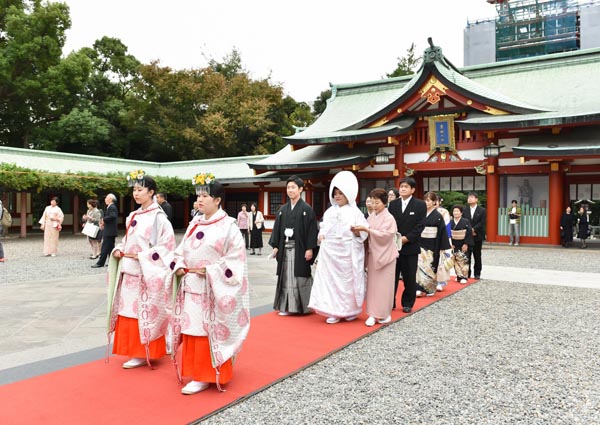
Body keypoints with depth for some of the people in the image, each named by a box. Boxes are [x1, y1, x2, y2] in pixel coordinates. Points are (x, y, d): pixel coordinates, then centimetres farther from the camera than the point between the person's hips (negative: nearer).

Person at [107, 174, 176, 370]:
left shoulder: (158, 217, -12)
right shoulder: (133, 216, 12)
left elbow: (167, 245, -17)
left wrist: (140, 256, -19)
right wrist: (118, 250, 0)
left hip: (147, 272, -7)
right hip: (129, 271, 8)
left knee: (145, 312, 0)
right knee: (129, 311, 10)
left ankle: (145, 353, 12)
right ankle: (135, 350, 22)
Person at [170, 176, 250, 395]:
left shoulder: (228, 226, -10)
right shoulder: (195, 223, 11)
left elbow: (236, 258, -13)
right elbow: (182, 249, 16)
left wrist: (209, 270, -19)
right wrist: (179, 266, -3)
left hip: (212, 289, -7)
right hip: (191, 286, 7)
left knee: (208, 332, -1)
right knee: (191, 330, 11)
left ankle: (206, 376, 11)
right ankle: (195, 371, 25)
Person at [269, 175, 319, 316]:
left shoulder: (306, 209, -4)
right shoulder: (283, 209, 11)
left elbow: (312, 229, -7)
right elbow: (277, 228, 11)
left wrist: (310, 248, -13)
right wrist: (275, 246, 4)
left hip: (300, 248, -4)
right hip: (285, 248, 4)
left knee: (301, 277, 0)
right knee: (286, 277, 6)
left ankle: (304, 306, 11)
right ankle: (286, 306, 14)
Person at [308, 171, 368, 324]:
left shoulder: (355, 212, -3)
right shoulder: (330, 211, 11)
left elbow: (364, 232, -5)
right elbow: (324, 227, 19)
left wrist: (357, 230, -25)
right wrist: (321, 235, -1)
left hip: (347, 252, -4)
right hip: (329, 251, 4)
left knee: (347, 280, 2)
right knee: (330, 279, 1)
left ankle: (349, 310, 17)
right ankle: (334, 311, 8)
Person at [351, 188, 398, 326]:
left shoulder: (389, 218, -7)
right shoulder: (371, 218, 9)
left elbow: (384, 235, -18)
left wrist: (366, 229, -23)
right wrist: (357, 231, -12)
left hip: (384, 255, -5)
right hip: (372, 254, 5)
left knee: (383, 285, -1)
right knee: (372, 284, 5)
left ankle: (384, 314, 10)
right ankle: (373, 314, 12)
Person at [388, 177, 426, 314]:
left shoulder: (420, 205, -1)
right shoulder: (393, 204, 9)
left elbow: (420, 225, -8)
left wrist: (406, 238, -16)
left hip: (410, 246, -2)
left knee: (409, 277, 6)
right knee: (392, 275, 6)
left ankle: (408, 304, 18)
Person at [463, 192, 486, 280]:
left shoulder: (482, 210, 1)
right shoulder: (465, 210, 8)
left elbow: (482, 223, -8)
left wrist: (473, 229, -18)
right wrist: (469, 230, -12)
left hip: (477, 236, -2)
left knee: (477, 256, 6)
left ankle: (477, 273, 13)